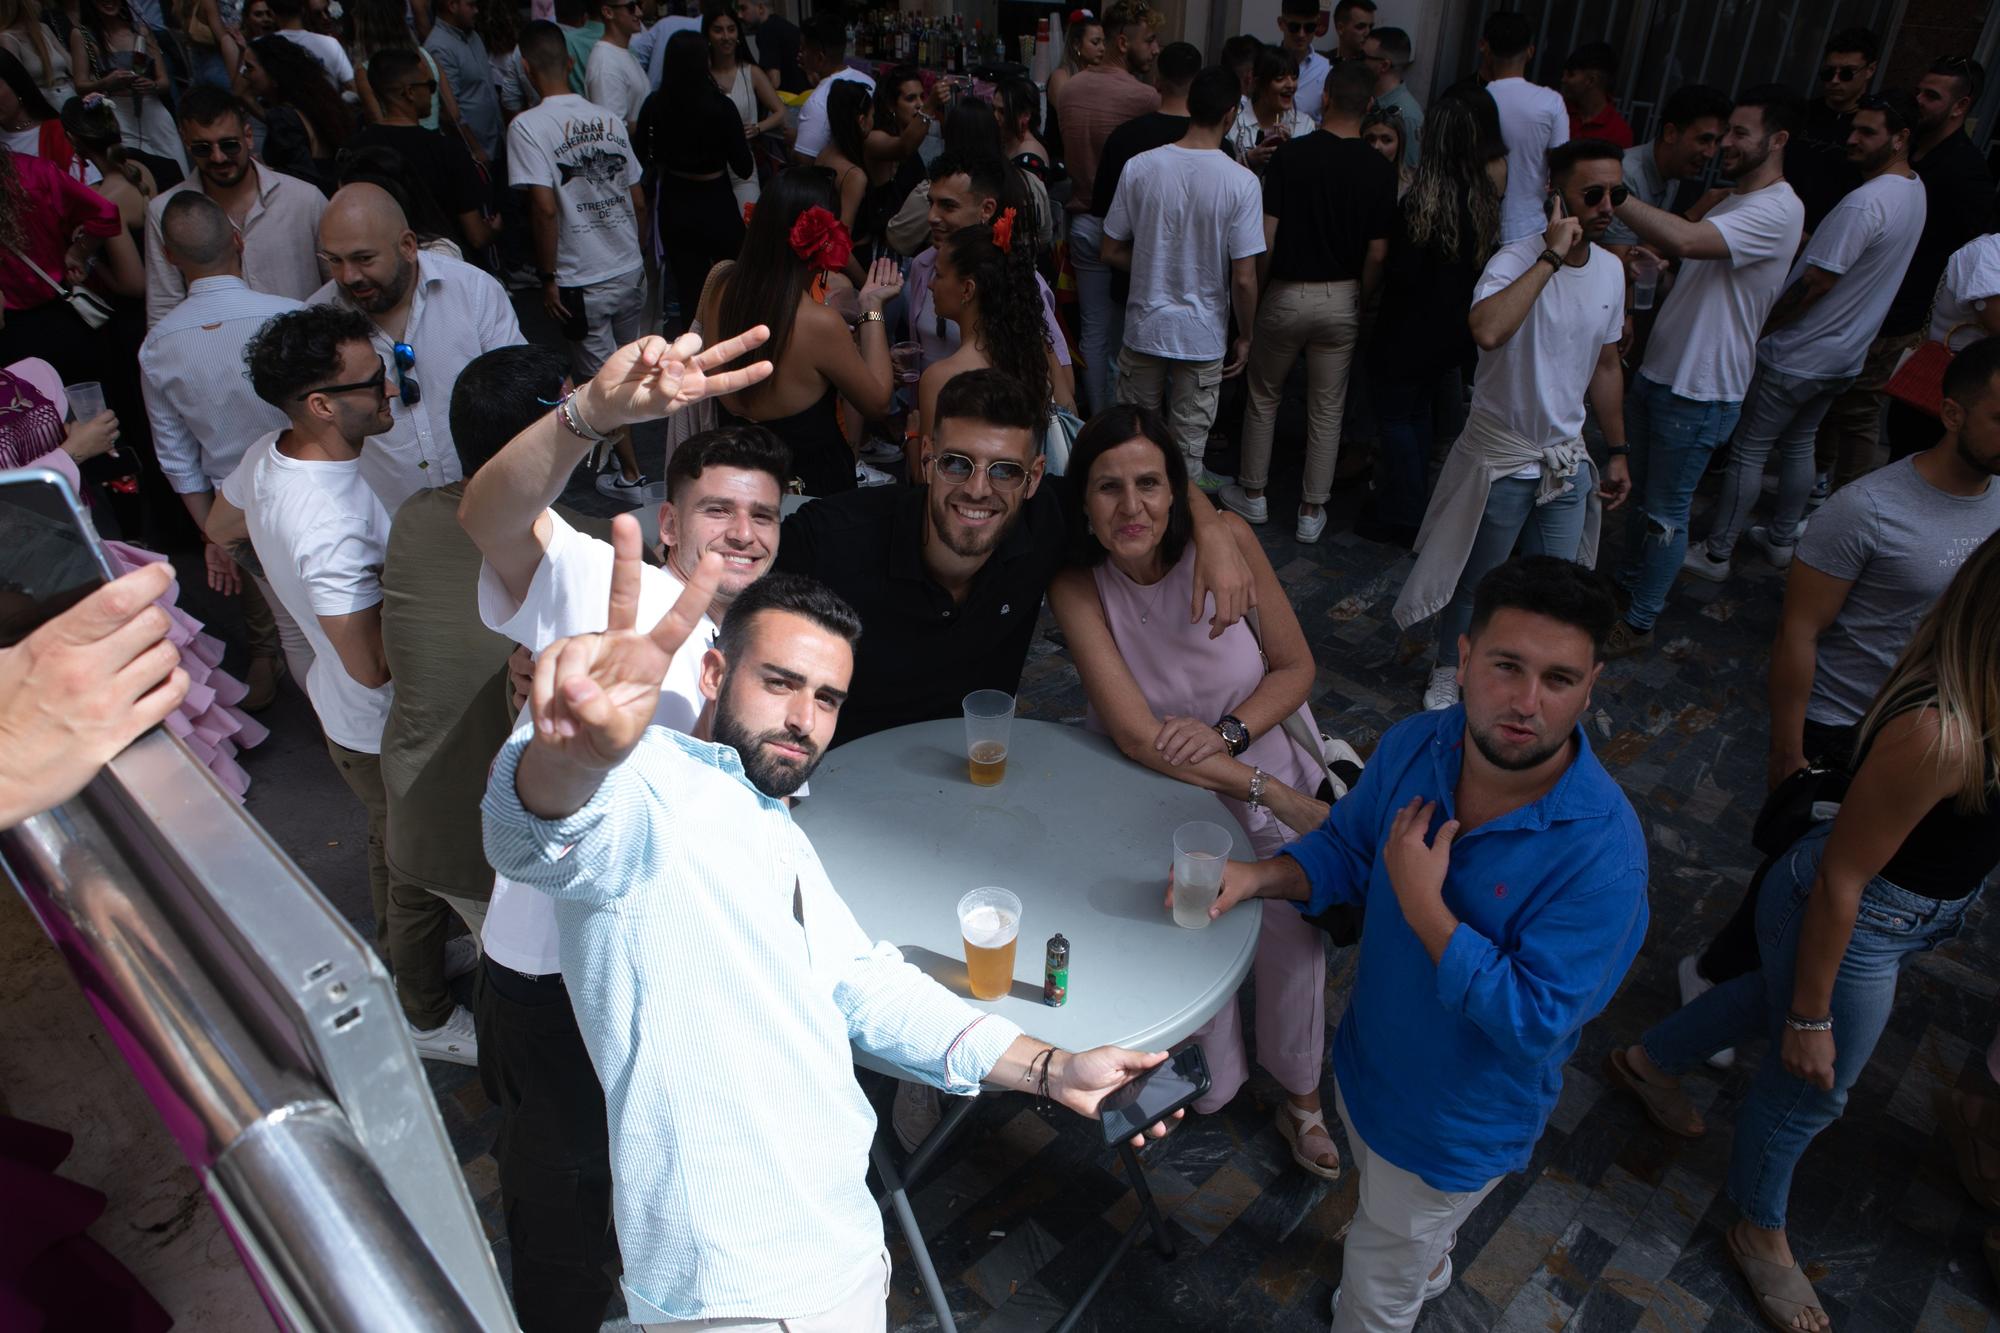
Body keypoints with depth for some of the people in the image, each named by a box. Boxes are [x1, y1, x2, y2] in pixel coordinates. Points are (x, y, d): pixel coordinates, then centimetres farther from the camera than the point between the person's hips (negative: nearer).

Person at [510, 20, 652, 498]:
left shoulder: (527, 126, -11)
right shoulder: (609, 119, 4)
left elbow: (545, 208, -19)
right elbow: (639, 202, 6)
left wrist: (548, 276, -11)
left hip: (583, 281, -5)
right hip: (631, 270, 5)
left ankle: (630, 474, 14)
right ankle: (609, 439, 39)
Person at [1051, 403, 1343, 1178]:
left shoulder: (1226, 541, -20)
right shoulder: (1076, 587, -22)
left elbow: (1296, 665, -10)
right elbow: (1138, 735, -27)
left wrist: (1230, 731, -27)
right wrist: (1271, 792, -30)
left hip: (1271, 765, 1)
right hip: (1162, 800, -1)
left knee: (1293, 940, 3)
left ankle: (1301, 1099, 34)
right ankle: (1209, 1086, 32)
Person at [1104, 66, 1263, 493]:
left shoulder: (1140, 167, -8)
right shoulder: (1240, 181, -14)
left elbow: (1111, 252, -1)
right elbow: (1243, 278, -13)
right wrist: (1245, 336, 1)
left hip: (1144, 328, 2)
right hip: (1204, 336, -2)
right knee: (1189, 449, 11)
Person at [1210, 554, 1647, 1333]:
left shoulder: (1602, 850, -35)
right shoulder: (1413, 747, -18)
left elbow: (1536, 1022, -31)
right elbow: (1345, 847, -3)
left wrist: (1424, 909, -34)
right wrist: (1256, 877, -21)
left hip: (1457, 1123, -6)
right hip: (1368, 1060, 6)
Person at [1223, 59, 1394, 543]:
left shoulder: (1290, 155, -11)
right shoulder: (1379, 169, -6)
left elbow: (1266, 238, -12)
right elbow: (1378, 251, -5)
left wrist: (1257, 292, 3)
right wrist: (1362, 301, 10)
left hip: (1287, 294, -1)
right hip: (1342, 298, 2)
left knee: (1264, 396, 16)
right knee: (1327, 408, 10)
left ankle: (1252, 493, 25)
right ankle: (1312, 510, 17)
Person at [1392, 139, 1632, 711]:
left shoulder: (1610, 269, 4)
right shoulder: (1517, 260, -19)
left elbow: (1606, 366, 15)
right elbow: (1488, 330, -42)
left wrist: (1618, 451, 17)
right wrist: (1552, 257, -34)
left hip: (1567, 456, 6)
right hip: (1501, 455, -6)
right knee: (1476, 579, 10)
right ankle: (1449, 673, 32)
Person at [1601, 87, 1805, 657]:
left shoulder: (1777, 211, -19)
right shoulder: (1731, 203, 13)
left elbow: (1683, 240, -34)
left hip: (1700, 393, -9)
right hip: (1656, 373, 9)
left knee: (1666, 512, 0)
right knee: (1639, 494, 20)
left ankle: (1638, 623, 11)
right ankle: (1628, 583, 36)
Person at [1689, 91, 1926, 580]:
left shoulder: (1864, 203, -25)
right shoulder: (1914, 191, 8)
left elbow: (1815, 283, -23)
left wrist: (1759, 328, -13)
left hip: (1797, 356, -9)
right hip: (1845, 356, 9)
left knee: (1749, 451, -1)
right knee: (1799, 445, 21)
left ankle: (1716, 554, 5)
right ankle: (1782, 539, 32)